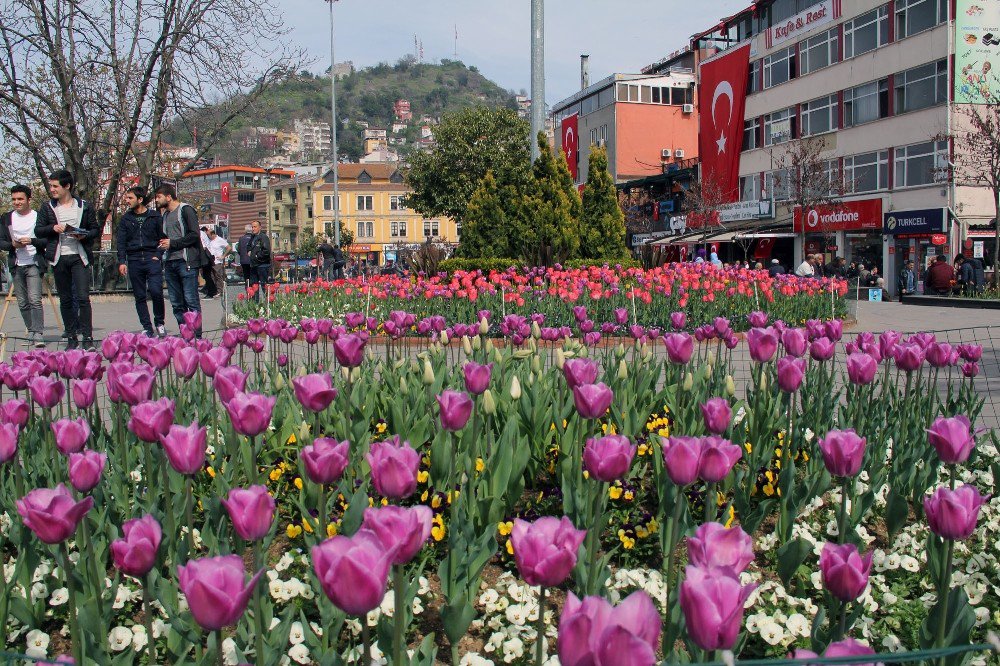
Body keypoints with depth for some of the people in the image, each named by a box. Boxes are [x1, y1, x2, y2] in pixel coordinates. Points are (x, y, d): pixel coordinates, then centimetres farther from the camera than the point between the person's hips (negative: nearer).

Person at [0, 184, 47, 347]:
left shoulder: (39, 216, -1)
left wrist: (31, 241, -22)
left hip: (34, 264, -4)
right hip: (17, 266, 5)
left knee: (35, 300, -16)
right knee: (22, 303, 7)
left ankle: (38, 335, -18)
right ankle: (31, 333, 15)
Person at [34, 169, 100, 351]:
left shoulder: (84, 207, 6)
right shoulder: (47, 208, 10)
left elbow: (96, 230, 8)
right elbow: (38, 230, 7)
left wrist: (84, 236, -12)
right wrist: (53, 228, -12)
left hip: (79, 257, -2)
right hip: (59, 259, 2)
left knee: (83, 297, -11)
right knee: (65, 300, 7)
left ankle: (88, 338, -10)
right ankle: (71, 337, 15)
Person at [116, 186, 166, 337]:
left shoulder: (155, 216, 5)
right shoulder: (125, 219, 11)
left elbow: (163, 238, 7)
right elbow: (121, 242, 9)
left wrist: (158, 255, -5)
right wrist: (122, 261, -1)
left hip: (152, 259, -3)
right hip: (134, 261, 3)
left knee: (156, 290, -17)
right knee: (140, 296, 2)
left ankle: (159, 322, 2)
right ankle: (147, 328, 8)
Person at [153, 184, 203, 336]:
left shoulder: (186, 210, -2)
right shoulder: (165, 214, 23)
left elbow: (194, 235, -11)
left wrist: (172, 243, -11)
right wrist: (162, 244, 11)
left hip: (186, 262, -8)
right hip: (170, 263, 8)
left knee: (191, 300, -9)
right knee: (176, 304, 5)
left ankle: (196, 336, -8)